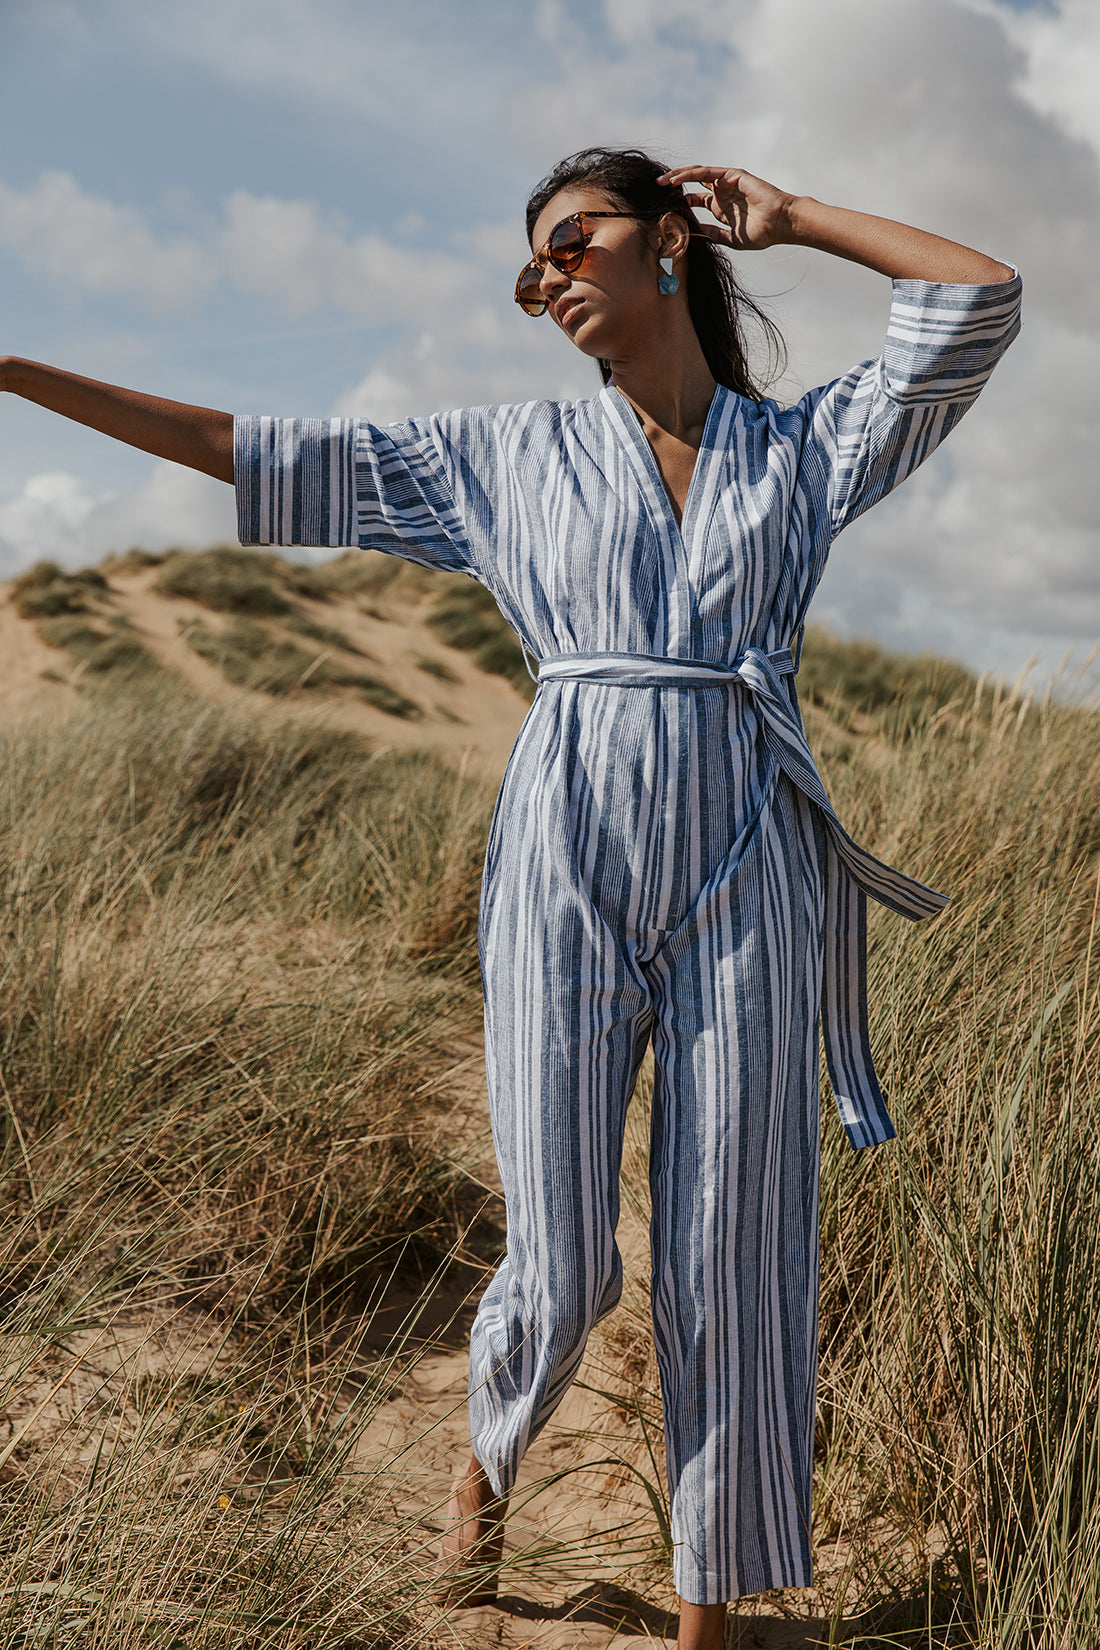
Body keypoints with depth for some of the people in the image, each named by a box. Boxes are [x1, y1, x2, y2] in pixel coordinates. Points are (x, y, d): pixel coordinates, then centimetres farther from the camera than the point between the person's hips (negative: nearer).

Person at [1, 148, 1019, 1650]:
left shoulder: (805, 448, 11)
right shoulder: (506, 457, 11)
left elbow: (983, 292, 4)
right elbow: (255, 452, 10)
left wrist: (788, 216, 12)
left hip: (747, 875, 0)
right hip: (568, 866, 0)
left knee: (735, 1266, 3)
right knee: (560, 1271, 3)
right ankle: (488, 1457, 38)